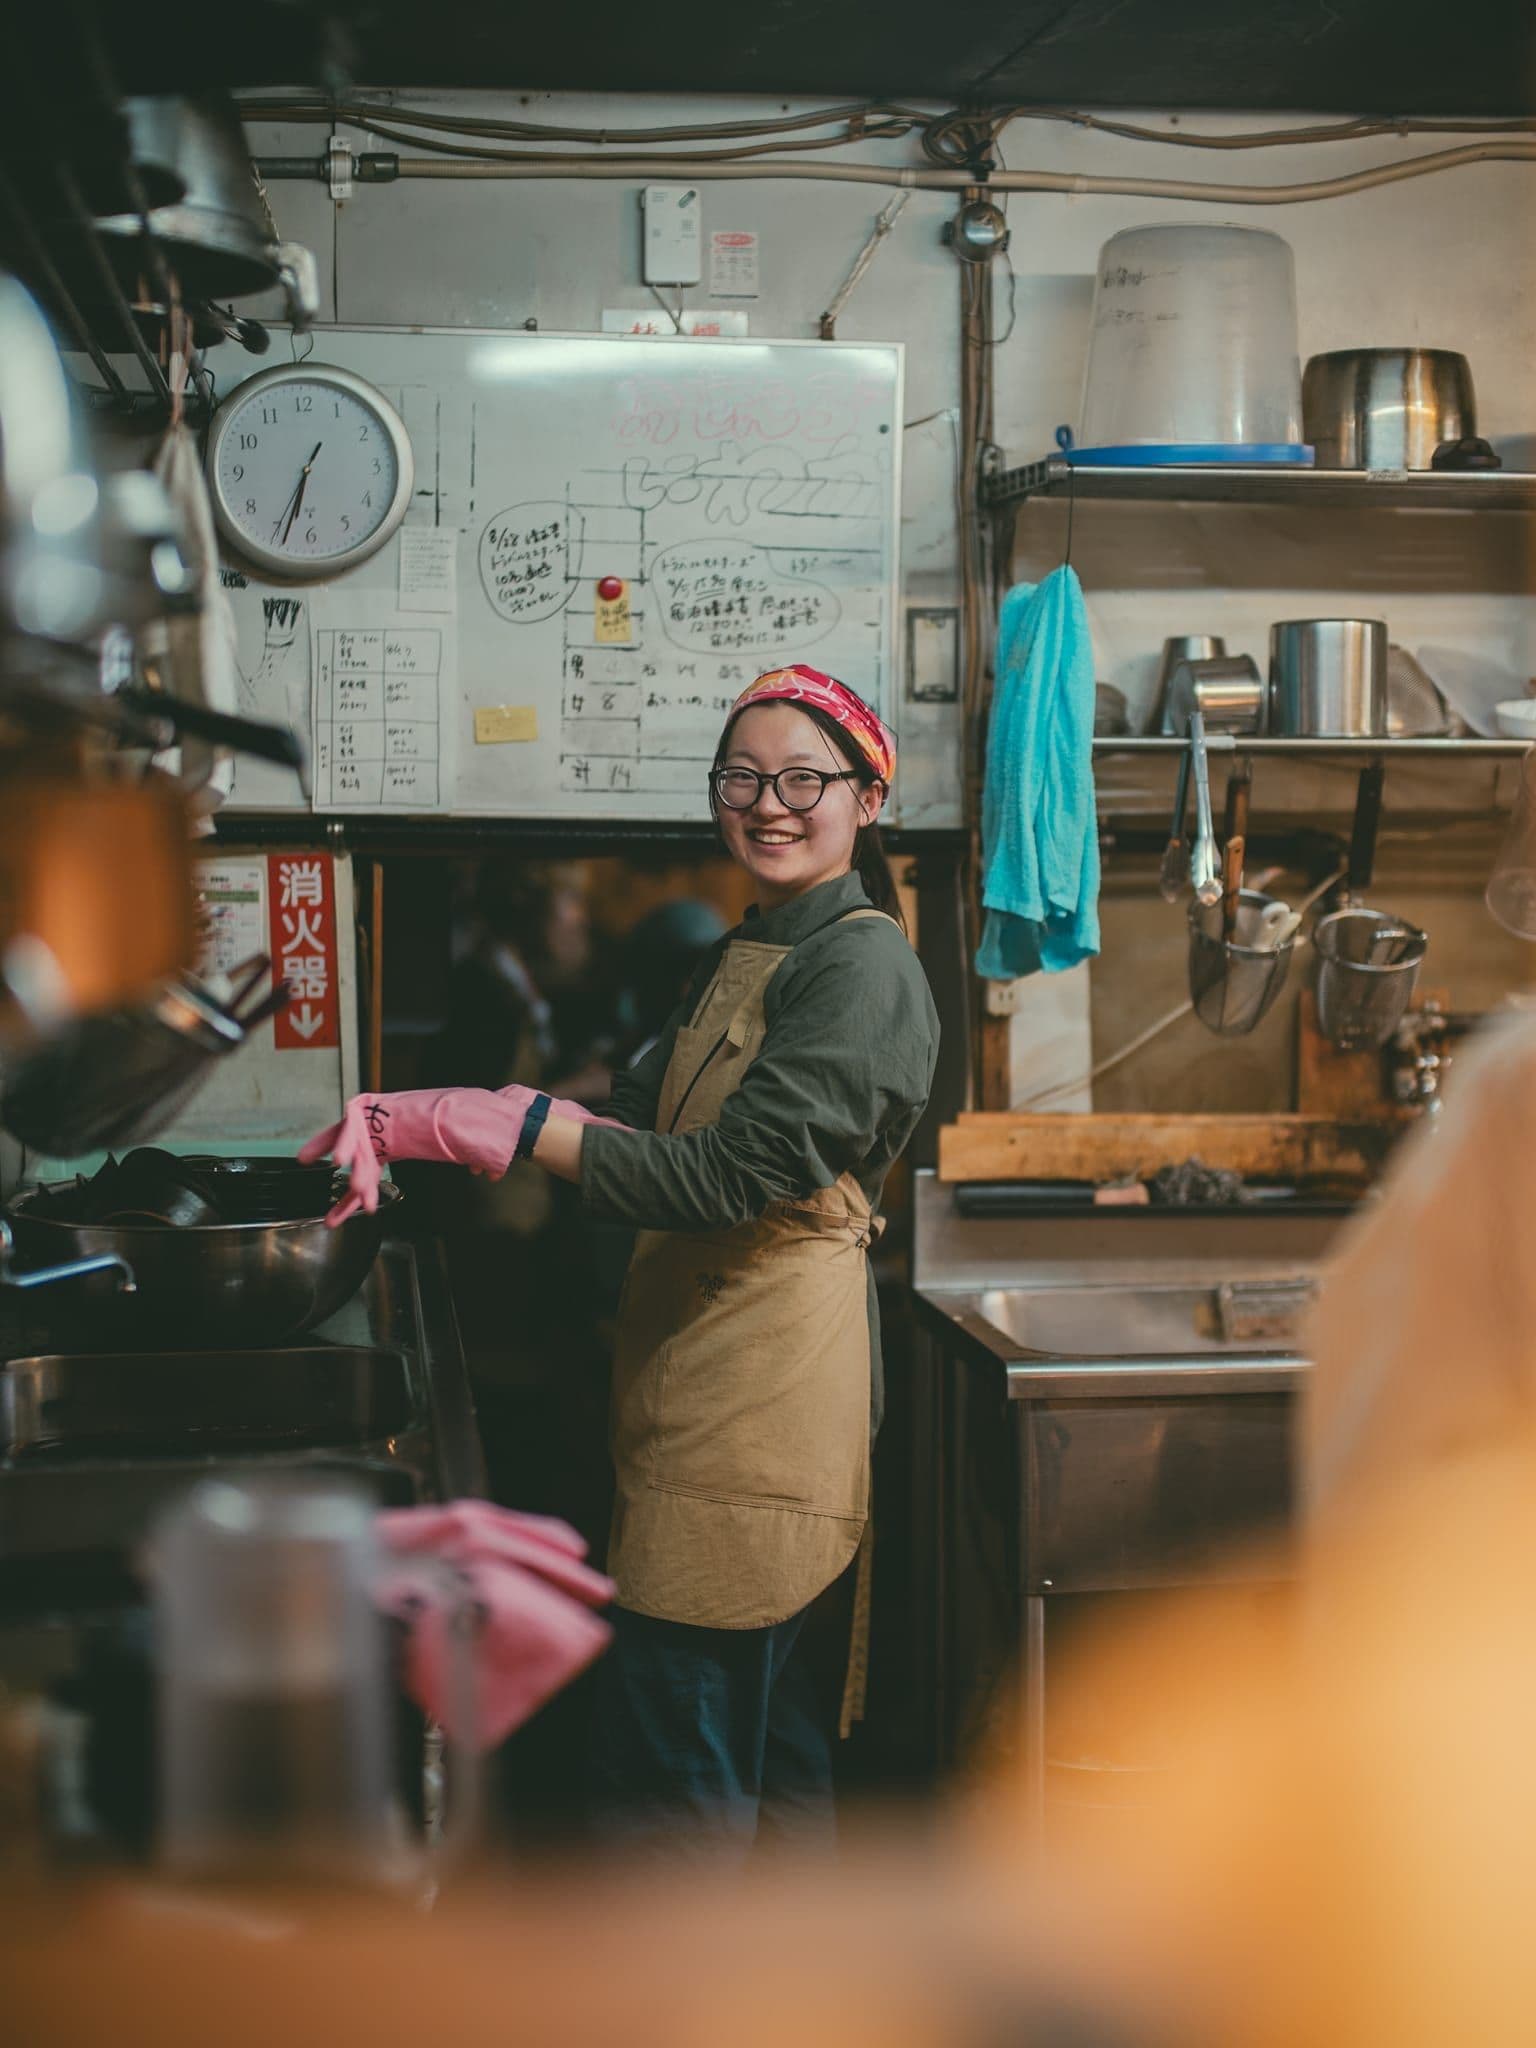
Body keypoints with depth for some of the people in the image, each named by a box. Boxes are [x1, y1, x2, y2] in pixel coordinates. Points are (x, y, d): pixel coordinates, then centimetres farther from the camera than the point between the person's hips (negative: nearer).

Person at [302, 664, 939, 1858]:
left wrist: (486, 1122, -24)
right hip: (705, 1362, 10)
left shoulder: (862, 965, -14)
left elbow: (727, 1178, -22)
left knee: (670, 1762, -4)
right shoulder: (743, 956, 18)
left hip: (765, 1376, -10)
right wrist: (420, 1122, -4)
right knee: (761, 1707, 18)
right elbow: (639, 1120, 11)